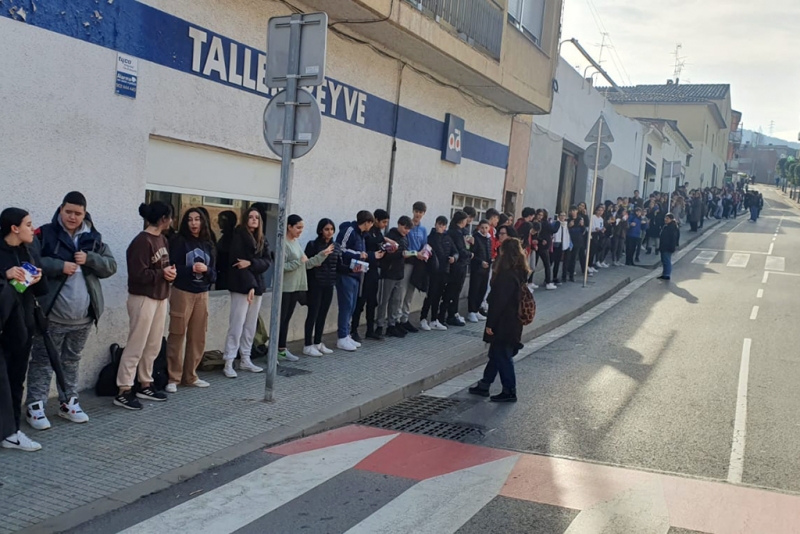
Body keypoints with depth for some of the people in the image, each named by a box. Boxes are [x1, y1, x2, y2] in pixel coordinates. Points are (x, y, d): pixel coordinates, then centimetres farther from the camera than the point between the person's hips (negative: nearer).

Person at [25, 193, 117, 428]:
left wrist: (89, 259, -13)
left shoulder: (94, 238, 8)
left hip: (82, 317, 4)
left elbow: (111, 266, 5)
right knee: (43, 361, 3)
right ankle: (35, 406, 10)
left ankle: (68, 403, 27)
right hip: (52, 315, -4)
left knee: (72, 361, 17)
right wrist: (60, 266, -20)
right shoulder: (45, 234, -4)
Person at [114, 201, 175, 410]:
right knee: (136, 346, -6)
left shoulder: (162, 240, 12)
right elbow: (138, 274, -22)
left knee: (153, 346, 13)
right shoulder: (142, 241, -17)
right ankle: (123, 392, 0)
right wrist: (162, 274, -13)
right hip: (143, 298, -9)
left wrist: (170, 272, -2)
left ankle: (145, 385, 24)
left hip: (161, 297, 9)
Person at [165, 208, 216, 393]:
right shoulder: (179, 241, -2)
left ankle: (190, 376, 17)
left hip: (202, 294, 4)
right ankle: (173, 378, 4)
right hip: (182, 292, -4)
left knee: (198, 337, 6)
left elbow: (214, 273, 8)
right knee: (177, 335, -3)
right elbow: (172, 267, -9)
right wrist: (191, 269, -21)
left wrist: (205, 270, -13)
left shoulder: (208, 244, 10)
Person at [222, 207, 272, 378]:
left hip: (257, 285, 6)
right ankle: (228, 363, -7)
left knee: (251, 325, 8)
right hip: (241, 286, -6)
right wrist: (250, 285, -15)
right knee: (237, 324, -9)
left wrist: (251, 263, -16)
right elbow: (237, 261, -11)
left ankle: (245, 360, 15)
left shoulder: (262, 240, 14)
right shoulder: (239, 236, -4)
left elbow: (267, 262, 3)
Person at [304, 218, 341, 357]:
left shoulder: (336, 247, 9)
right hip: (315, 285, -5)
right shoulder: (313, 245, -6)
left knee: (323, 314, 11)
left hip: (329, 285, 5)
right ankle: (308, 346, 4)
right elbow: (306, 264, -10)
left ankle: (318, 343, 21)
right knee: (313, 314, -2)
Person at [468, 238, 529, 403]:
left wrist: (490, 323, -16)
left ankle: (509, 392, 13)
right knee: (496, 354, 18)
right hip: (512, 321, 9)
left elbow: (499, 301, -23)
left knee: (502, 356, 3)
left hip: (503, 323, -9)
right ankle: (484, 385, 29)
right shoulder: (519, 272, 6)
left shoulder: (506, 275, -23)